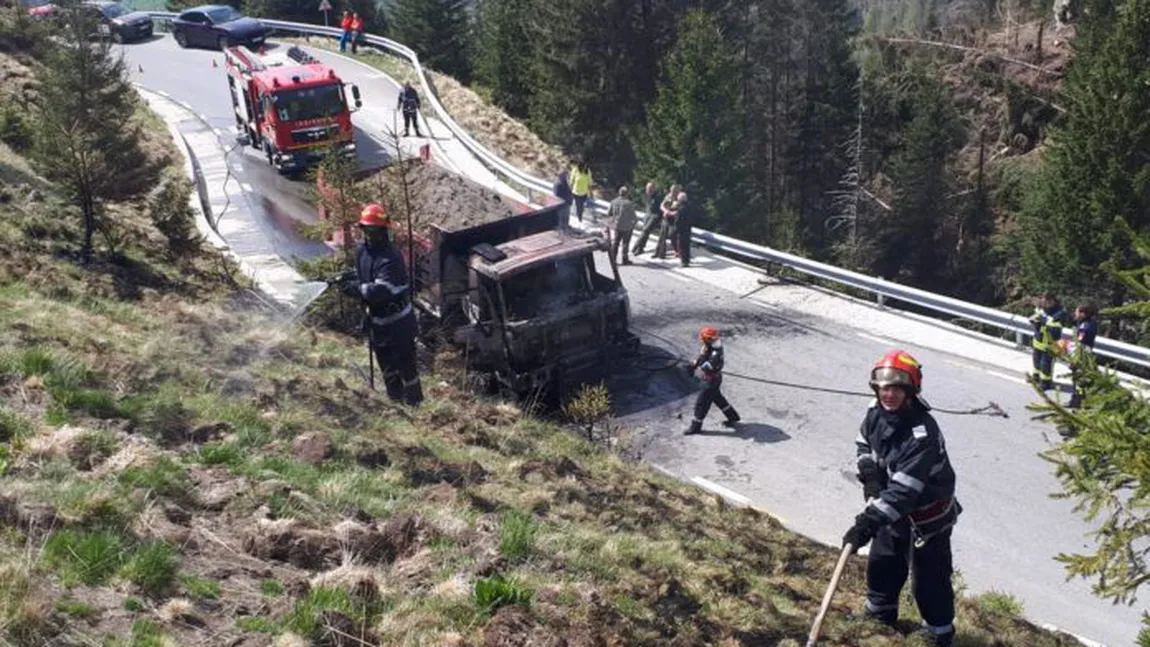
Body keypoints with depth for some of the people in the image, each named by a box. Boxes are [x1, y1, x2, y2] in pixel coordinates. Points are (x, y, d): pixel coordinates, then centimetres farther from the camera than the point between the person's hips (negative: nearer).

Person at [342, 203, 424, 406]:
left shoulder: (390, 258, -28)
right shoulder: (362, 251, 0)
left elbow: (380, 291, -34)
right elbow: (361, 274, 16)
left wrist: (355, 288, -24)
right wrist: (350, 278, -6)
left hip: (397, 322, -9)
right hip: (376, 319, 9)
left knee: (406, 365, 5)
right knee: (387, 366, 24)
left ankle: (415, 404, 20)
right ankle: (395, 401, 43)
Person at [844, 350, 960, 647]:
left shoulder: (923, 434, -34)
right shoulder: (877, 412, -11)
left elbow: (903, 490, -38)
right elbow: (864, 443, 11)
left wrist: (868, 522, -43)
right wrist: (870, 475, -7)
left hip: (927, 515, -7)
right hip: (892, 508, 7)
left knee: (930, 580, 1)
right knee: (881, 564, 19)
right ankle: (879, 617, 41)